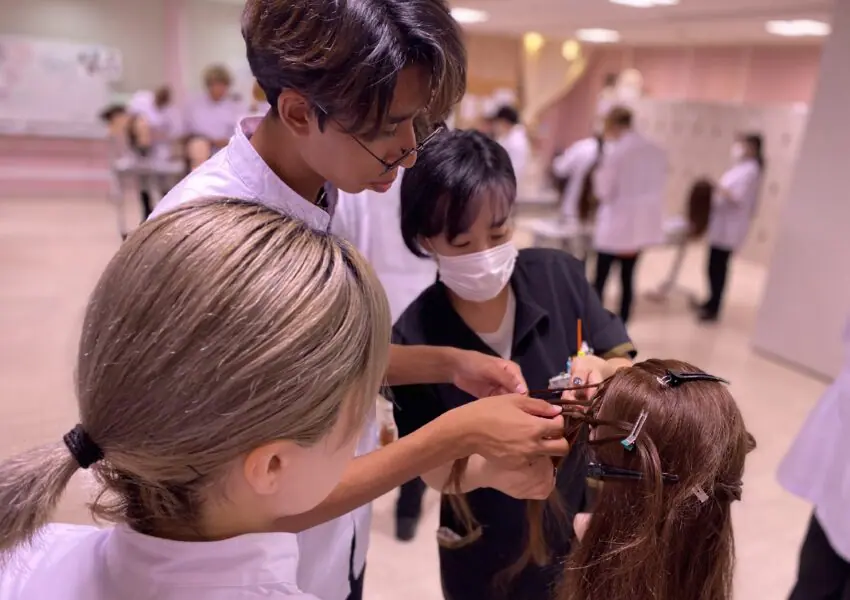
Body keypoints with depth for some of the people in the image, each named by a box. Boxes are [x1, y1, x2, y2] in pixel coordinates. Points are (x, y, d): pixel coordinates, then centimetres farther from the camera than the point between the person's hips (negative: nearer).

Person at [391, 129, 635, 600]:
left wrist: (604, 372, -31)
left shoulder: (559, 276, -17)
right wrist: (488, 470, -37)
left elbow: (627, 370, -9)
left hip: (585, 521, 2)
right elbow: (433, 467, -16)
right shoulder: (414, 338, -22)